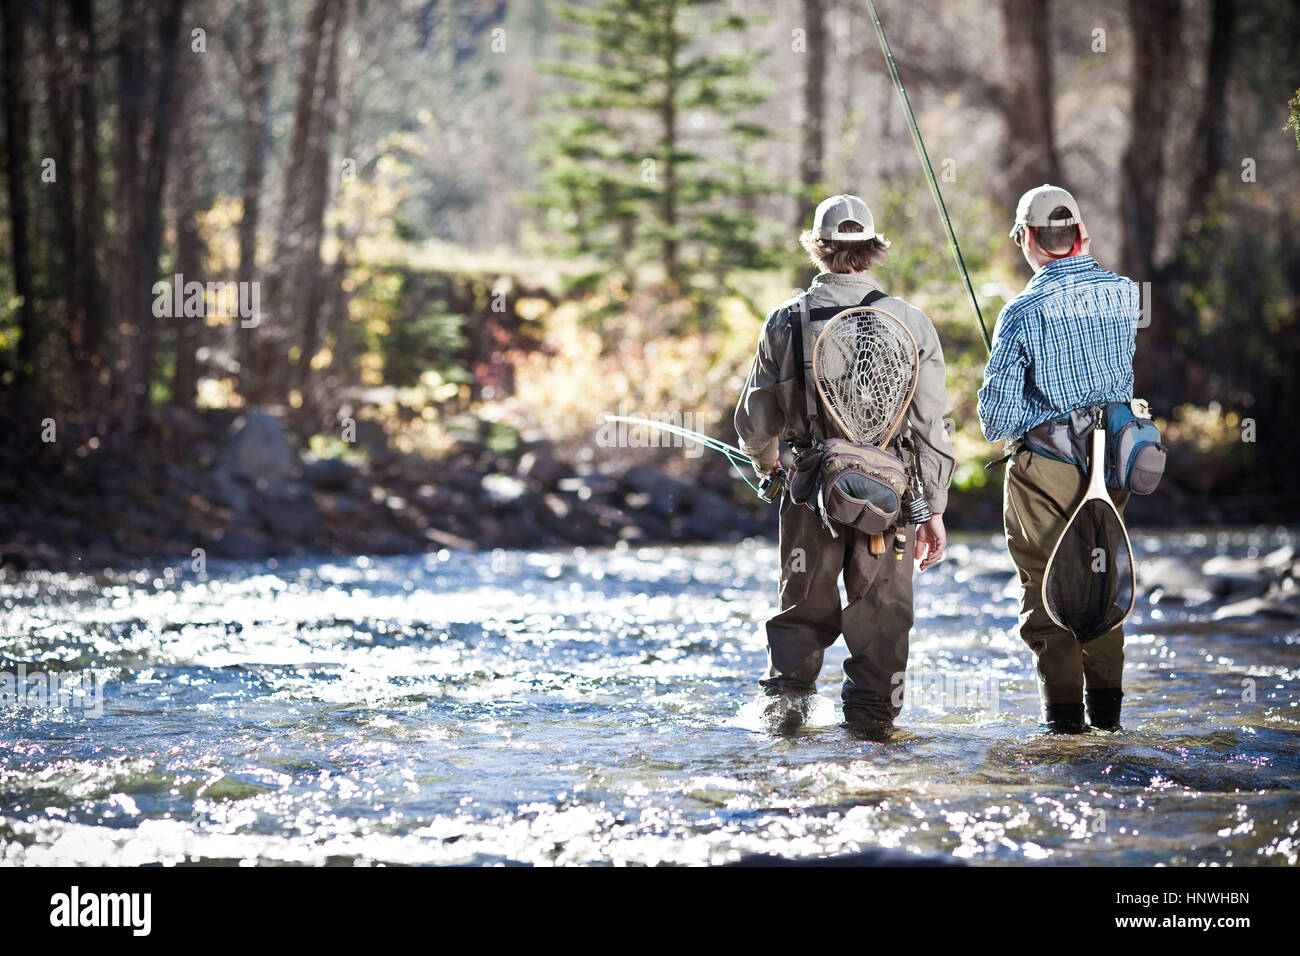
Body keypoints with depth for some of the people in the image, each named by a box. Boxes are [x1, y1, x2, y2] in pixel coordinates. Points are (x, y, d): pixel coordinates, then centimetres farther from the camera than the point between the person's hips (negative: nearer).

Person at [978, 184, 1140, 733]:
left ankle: (1064, 709, 2)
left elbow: (997, 411, -12)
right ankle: (1106, 706, 19)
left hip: (1045, 462, -5)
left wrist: (998, 429, 10)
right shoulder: (1124, 293, 0)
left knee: (1045, 584, 4)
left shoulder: (1023, 311, -14)